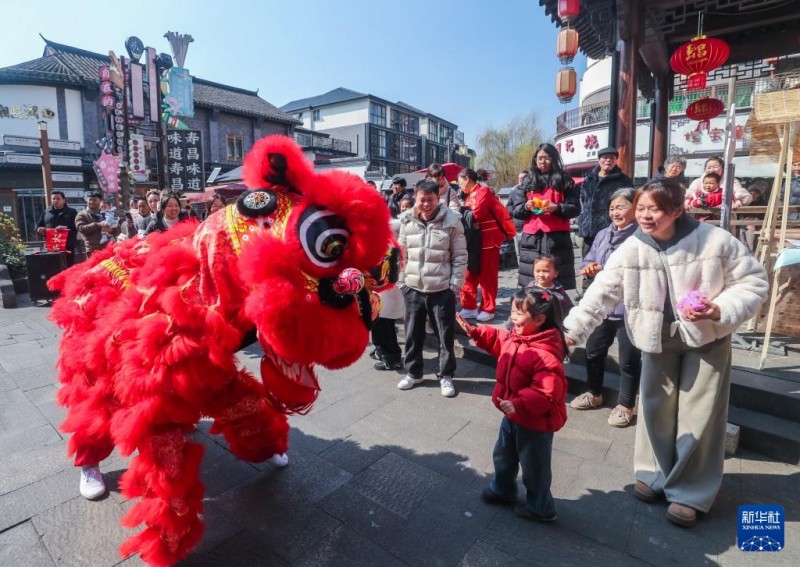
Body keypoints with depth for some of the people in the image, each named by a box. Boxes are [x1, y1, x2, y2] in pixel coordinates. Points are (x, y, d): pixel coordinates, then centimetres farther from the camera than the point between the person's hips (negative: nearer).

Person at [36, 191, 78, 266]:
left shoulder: (72, 212, 6)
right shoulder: (46, 212, 18)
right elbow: (38, 225, 22)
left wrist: (66, 228, -25)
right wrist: (40, 229, -2)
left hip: (68, 246, -4)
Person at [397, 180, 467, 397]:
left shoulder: (452, 221, -8)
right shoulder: (407, 220, 2)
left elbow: (460, 257, -5)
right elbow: (402, 253, 9)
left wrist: (455, 285, -8)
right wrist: (401, 280, 6)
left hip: (442, 289, -3)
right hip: (412, 288, 3)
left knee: (446, 335, 8)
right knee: (413, 333, 15)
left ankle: (446, 375, 26)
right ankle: (413, 372, 34)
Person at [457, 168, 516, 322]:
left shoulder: (483, 191, -10)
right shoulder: (470, 196, 15)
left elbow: (476, 215, -19)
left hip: (488, 238, -8)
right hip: (475, 240, 8)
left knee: (487, 275, 0)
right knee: (471, 274, 8)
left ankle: (487, 309, 9)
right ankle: (470, 307, 16)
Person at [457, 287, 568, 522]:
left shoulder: (545, 354, -33)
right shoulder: (515, 337, -5)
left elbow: (548, 390, -37)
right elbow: (498, 339, 16)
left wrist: (519, 405, -42)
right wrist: (475, 332, 6)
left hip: (535, 421, -9)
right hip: (513, 415, 9)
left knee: (534, 467, 14)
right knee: (503, 455, 27)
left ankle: (540, 508, 39)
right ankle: (502, 490, 52)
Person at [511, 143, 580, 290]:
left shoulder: (564, 180, 11)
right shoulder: (527, 182, 16)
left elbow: (575, 208, 5)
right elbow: (516, 210, 12)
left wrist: (557, 208, -13)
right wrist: (526, 207, -10)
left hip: (557, 237, -1)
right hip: (532, 238, 2)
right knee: (531, 284, -1)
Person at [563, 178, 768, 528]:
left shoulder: (715, 240, -17)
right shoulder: (630, 250, -14)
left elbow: (753, 282, -8)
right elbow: (600, 295, -16)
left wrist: (720, 310, -25)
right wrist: (571, 330, -24)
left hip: (707, 338, -1)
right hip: (657, 339, 2)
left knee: (698, 416, 3)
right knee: (655, 407, 11)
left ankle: (689, 492, 21)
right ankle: (654, 472, 33)